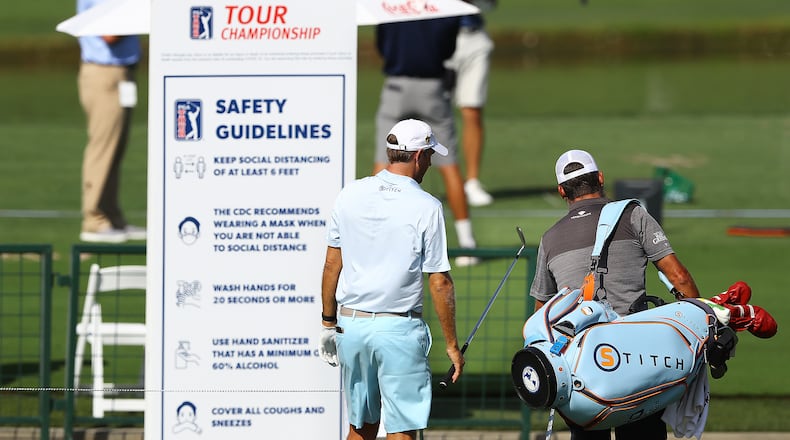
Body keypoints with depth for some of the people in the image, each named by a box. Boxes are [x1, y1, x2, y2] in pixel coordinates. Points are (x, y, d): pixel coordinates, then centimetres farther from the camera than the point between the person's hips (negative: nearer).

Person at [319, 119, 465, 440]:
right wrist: (451, 344, 0)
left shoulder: (351, 195, 3)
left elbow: (332, 265, 7)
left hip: (351, 325, 5)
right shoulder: (426, 208, -10)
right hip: (399, 329, -5)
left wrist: (328, 324, 16)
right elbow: (440, 282, -8)